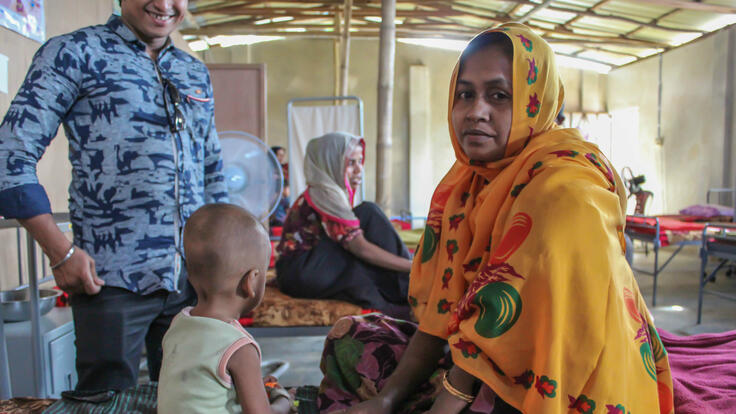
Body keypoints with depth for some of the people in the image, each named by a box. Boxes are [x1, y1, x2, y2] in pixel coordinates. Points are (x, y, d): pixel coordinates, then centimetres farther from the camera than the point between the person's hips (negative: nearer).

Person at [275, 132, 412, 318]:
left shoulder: (331, 193, 11)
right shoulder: (324, 195, -18)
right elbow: (361, 248, -23)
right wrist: (412, 266, -22)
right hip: (299, 276, -9)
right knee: (368, 213, -17)